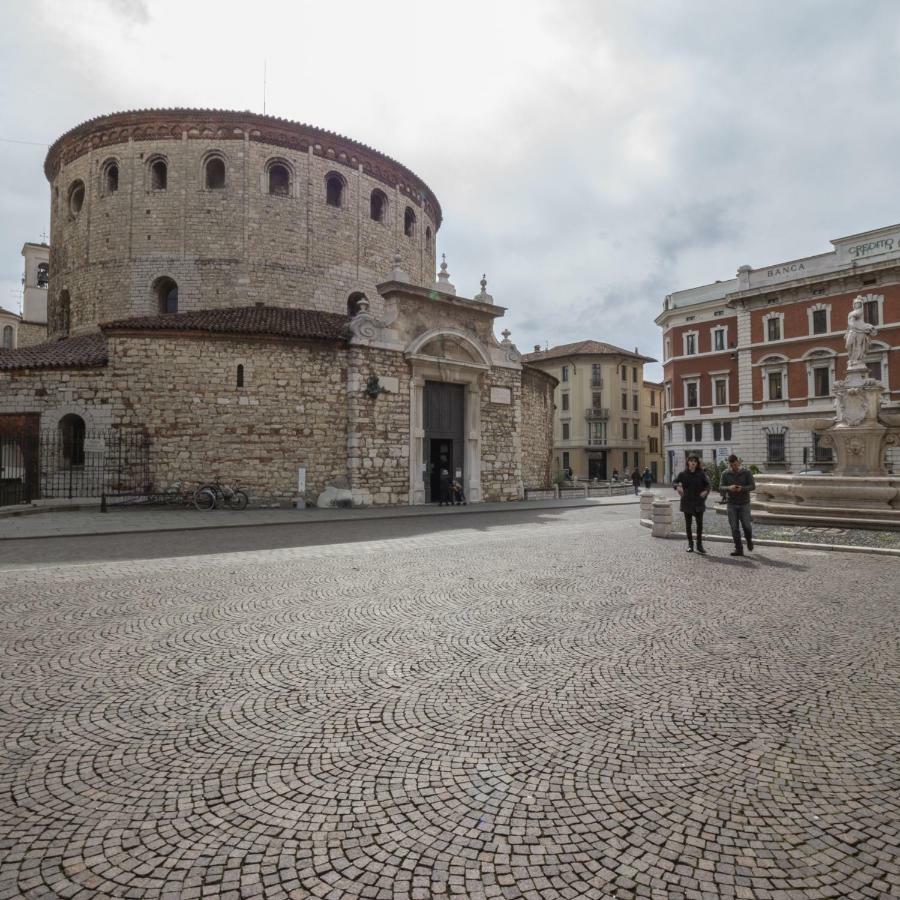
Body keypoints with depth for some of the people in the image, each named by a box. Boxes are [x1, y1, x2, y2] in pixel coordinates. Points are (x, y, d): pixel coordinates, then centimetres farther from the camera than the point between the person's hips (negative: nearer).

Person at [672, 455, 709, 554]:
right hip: (687, 502, 1)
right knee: (688, 524, 7)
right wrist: (678, 486, -17)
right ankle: (690, 544, 17)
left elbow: (707, 484, 4)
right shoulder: (683, 474, 1)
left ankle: (699, 545, 9)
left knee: (700, 523, -2)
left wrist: (705, 491, -17)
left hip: (698, 502, 0)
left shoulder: (701, 474, 1)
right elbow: (674, 482, 5)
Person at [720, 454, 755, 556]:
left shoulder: (746, 472, -5)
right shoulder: (725, 474, -1)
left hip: (744, 504, -1)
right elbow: (721, 487, -3)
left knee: (746, 525, 0)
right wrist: (729, 488, -24)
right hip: (731, 504, 1)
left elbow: (753, 486, -7)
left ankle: (749, 540, 33)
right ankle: (738, 549, 4)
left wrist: (742, 488, -25)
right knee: (734, 527, -1)